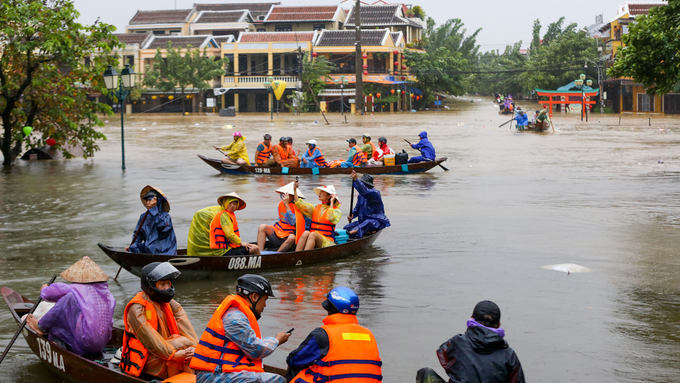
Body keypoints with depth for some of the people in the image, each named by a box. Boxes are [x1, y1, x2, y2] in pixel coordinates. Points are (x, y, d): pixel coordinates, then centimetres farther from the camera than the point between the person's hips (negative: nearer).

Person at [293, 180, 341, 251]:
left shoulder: (336, 210, 4)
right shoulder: (315, 208, 19)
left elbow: (331, 218, -18)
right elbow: (300, 205, 11)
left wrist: (331, 203, -8)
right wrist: (295, 190, 5)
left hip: (327, 242, -4)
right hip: (312, 238, 4)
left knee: (313, 234, -34)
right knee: (306, 233, -30)